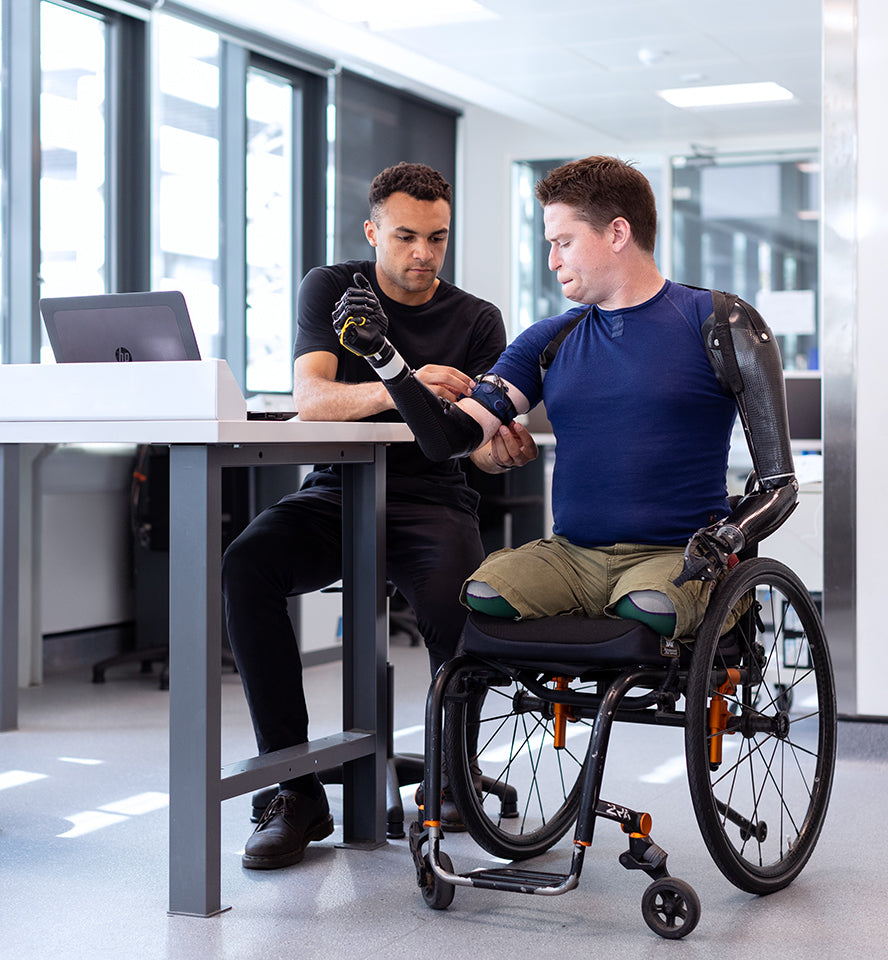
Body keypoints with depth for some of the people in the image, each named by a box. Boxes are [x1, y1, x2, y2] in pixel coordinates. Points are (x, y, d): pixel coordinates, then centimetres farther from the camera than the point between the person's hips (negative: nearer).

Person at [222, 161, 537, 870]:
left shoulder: (476, 320, 4)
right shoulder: (331, 289, 3)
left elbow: (480, 442, -6)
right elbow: (310, 400, -15)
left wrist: (503, 450, -32)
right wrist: (397, 391, -35)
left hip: (431, 500, 0)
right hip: (335, 493, 1)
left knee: (458, 601, -35)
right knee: (245, 567, -30)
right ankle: (297, 791, -24)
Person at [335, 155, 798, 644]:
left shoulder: (719, 323, 3)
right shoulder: (549, 342, 16)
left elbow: (779, 484, 0)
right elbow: (452, 438, 6)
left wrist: (724, 537, -20)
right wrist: (380, 352, -4)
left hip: (674, 555, -3)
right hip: (571, 552, 3)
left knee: (647, 611, -37)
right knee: (482, 596, -28)